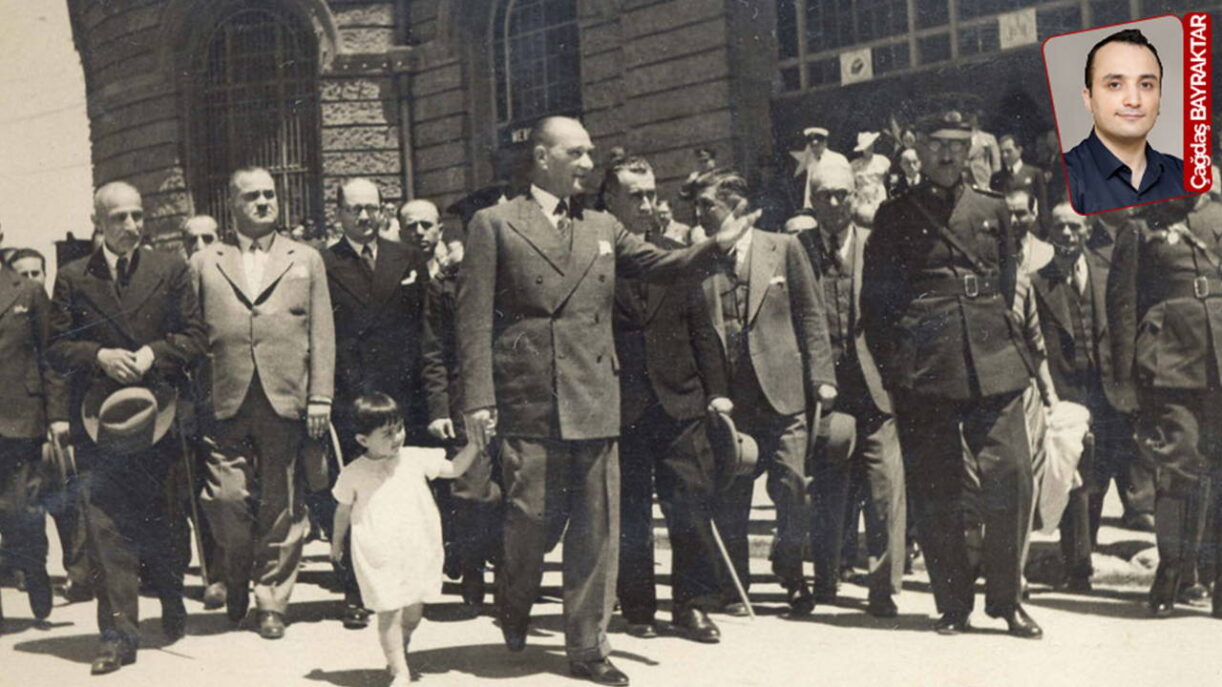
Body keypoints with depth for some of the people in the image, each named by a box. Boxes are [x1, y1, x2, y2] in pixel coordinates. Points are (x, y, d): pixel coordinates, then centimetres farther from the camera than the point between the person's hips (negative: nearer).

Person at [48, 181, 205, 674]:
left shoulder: (171, 271, 6)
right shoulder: (72, 278, 6)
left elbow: (194, 337, 3)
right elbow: (57, 346, 3)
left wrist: (154, 353, -14)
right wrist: (99, 355, -15)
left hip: (157, 411, 0)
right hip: (97, 415, 0)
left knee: (157, 519, 8)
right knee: (105, 525, -5)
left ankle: (173, 609, 31)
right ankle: (118, 633, -1)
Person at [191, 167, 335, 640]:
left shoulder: (306, 260, 14)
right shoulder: (204, 264, 13)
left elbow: (322, 333, 8)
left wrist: (321, 397, -2)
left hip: (287, 403, 0)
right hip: (225, 404, 0)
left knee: (281, 507, 2)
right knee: (227, 499, -6)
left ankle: (271, 600, 15)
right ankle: (236, 583, 21)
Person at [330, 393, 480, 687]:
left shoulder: (415, 458, 2)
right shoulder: (354, 474, -4)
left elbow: (454, 469, 10)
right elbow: (343, 511, 10)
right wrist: (337, 543, 19)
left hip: (417, 550, 3)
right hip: (379, 557, -3)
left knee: (413, 612, 11)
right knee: (389, 613, -5)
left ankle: (399, 652, 37)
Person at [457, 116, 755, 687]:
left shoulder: (604, 229, 17)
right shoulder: (495, 225, 2)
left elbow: (660, 264, 15)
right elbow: (475, 318, -3)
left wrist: (716, 245, -4)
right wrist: (477, 399, -11)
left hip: (595, 403, 4)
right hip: (529, 404, -4)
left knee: (596, 527, 5)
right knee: (533, 520, 0)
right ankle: (514, 606, 31)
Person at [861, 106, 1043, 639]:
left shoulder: (992, 209, 15)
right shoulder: (895, 216, 7)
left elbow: (1008, 282, 21)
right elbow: (875, 299, 6)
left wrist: (998, 337, 13)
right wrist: (891, 368, 0)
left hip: (993, 366, 2)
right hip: (924, 374, -2)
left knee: (1011, 474, -6)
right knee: (935, 490, 1)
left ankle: (1007, 599, 9)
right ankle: (953, 605, 13)